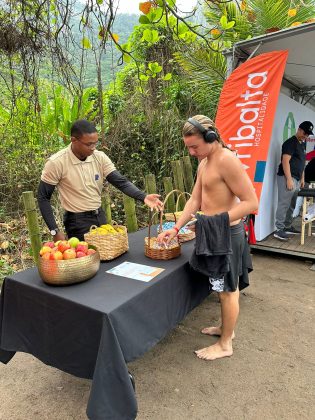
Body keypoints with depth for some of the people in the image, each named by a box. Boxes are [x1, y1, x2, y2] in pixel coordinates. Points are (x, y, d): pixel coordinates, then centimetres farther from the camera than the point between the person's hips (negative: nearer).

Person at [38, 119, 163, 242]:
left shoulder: (100, 157, -6)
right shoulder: (56, 163, -17)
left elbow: (121, 182, -9)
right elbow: (43, 198, -9)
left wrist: (143, 197, -26)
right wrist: (55, 231, -14)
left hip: (100, 216, 5)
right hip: (77, 222, -5)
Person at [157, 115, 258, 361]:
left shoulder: (226, 160, -21)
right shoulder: (204, 163, 9)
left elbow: (251, 202, -22)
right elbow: (195, 200, 9)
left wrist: (217, 220, -26)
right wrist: (176, 228, 3)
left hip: (226, 233, -9)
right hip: (214, 231, 9)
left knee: (227, 290, 7)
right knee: (227, 287, 23)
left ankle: (225, 345, 25)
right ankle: (226, 328, 42)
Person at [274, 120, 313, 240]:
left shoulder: (302, 144, 20)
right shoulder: (290, 142, -7)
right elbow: (285, 161, -15)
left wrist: (302, 178, 20)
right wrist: (289, 179, -20)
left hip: (296, 179, 9)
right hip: (287, 178, -9)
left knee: (291, 205, 12)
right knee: (284, 204, -10)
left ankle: (287, 227, 20)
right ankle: (279, 230, -7)